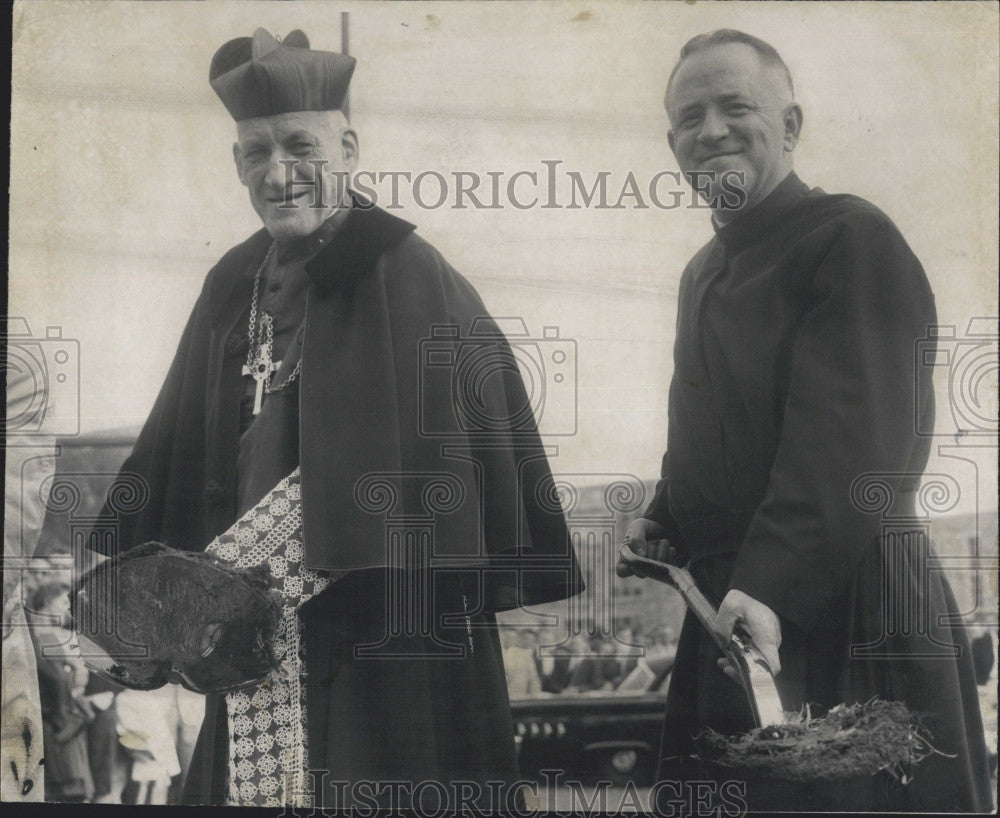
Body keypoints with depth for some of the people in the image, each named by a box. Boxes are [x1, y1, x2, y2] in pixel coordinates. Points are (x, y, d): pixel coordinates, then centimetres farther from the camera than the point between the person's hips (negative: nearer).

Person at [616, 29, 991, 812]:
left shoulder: (852, 237, -10)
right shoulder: (704, 272, 18)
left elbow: (849, 438, -21)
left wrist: (772, 585, -30)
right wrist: (664, 520, 10)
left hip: (847, 605, -8)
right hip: (728, 609, 8)